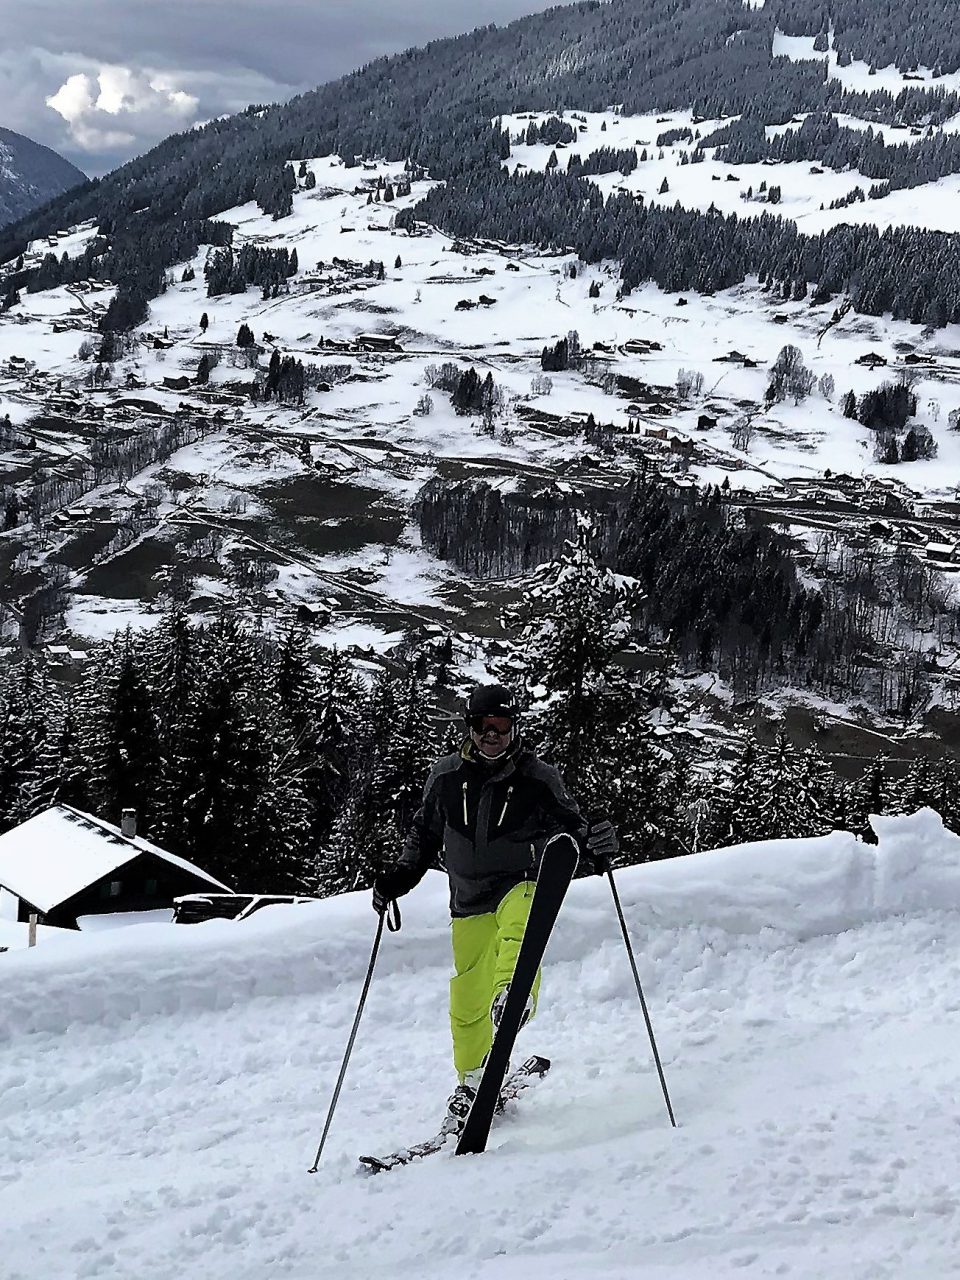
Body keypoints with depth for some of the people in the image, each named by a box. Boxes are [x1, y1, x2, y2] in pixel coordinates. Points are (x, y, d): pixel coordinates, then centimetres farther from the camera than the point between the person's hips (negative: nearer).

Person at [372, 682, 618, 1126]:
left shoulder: (538, 779, -4)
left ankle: (513, 995, -59)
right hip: (470, 901, 2)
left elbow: (570, 827, 3)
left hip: (522, 885, -2)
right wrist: (401, 875, 4)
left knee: (518, 926, -38)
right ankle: (472, 1081, 22)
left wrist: (593, 844, -20)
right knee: (466, 1001, 5)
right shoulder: (447, 776, 2)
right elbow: (425, 833, 16)